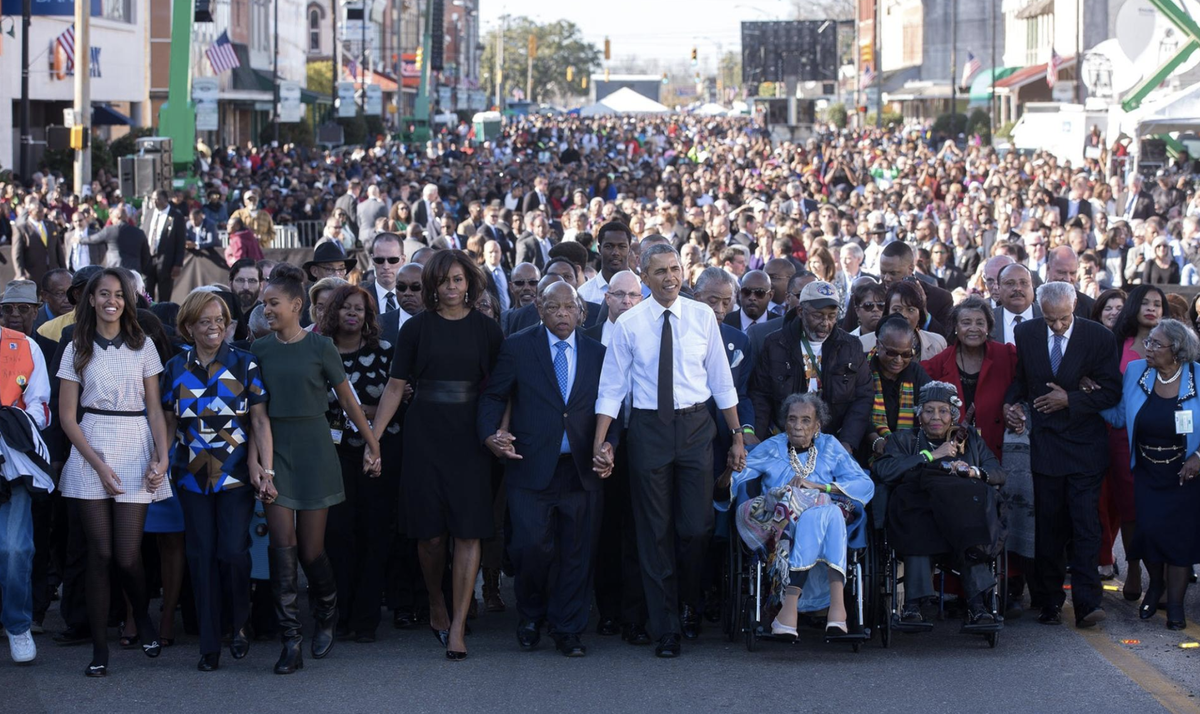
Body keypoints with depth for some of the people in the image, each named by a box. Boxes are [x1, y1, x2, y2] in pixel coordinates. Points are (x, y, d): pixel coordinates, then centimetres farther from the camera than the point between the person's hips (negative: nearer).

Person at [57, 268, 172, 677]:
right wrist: (98, 464, -7)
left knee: (127, 555, -6)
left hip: (135, 450, 0)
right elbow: (67, 416, 3)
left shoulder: (143, 347, 7)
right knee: (100, 553, -3)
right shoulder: (77, 350, 6)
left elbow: (155, 409, 7)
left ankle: (143, 619, 24)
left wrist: (162, 456, -7)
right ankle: (99, 649, 4)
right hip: (90, 452, 0)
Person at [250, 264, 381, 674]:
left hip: (314, 451, -2)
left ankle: (327, 619, 30)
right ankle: (291, 643, -6)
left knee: (311, 549, 1)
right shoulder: (260, 351, 5)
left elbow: (348, 401, 5)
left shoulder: (320, 348, -2)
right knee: (282, 545, -7)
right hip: (275, 452, 2)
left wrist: (373, 443, 8)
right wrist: (257, 464, 1)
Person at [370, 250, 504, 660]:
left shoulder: (487, 330, 5)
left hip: (469, 439, 0)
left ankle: (457, 625, -4)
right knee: (431, 533, 1)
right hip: (424, 438, 0)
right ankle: (436, 607, 25)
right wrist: (374, 436, -3)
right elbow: (396, 386, 3)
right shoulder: (416, 328, 3)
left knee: (468, 532, -6)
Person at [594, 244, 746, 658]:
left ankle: (691, 602, 27)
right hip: (649, 427, -1)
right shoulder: (629, 325, -1)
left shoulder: (702, 317, 2)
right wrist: (601, 441, -6)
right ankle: (666, 630, 12)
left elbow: (721, 380, 7)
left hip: (695, 425, 1)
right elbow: (612, 387, 2)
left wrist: (737, 435, 6)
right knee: (656, 531, 4)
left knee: (696, 526, -2)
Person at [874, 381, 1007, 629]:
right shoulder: (904, 439, 21)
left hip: (966, 510, 2)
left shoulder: (970, 439, 27)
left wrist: (974, 471, -8)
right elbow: (883, 470, 0)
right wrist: (930, 456, -1)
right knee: (918, 523, -38)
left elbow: (998, 473, 14)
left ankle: (977, 605, -42)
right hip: (918, 513, -1)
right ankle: (912, 604, -41)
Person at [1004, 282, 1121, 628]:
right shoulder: (1026, 333, 3)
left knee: (1085, 524, -8)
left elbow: (1111, 392, -4)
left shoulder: (1099, 338, -5)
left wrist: (1070, 400, -14)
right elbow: (1019, 378, 16)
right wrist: (1012, 403, -4)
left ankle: (1086, 603, -9)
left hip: (1084, 445, -2)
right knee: (1048, 525, 5)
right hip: (1045, 441, 2)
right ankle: (1049, 601, 13)